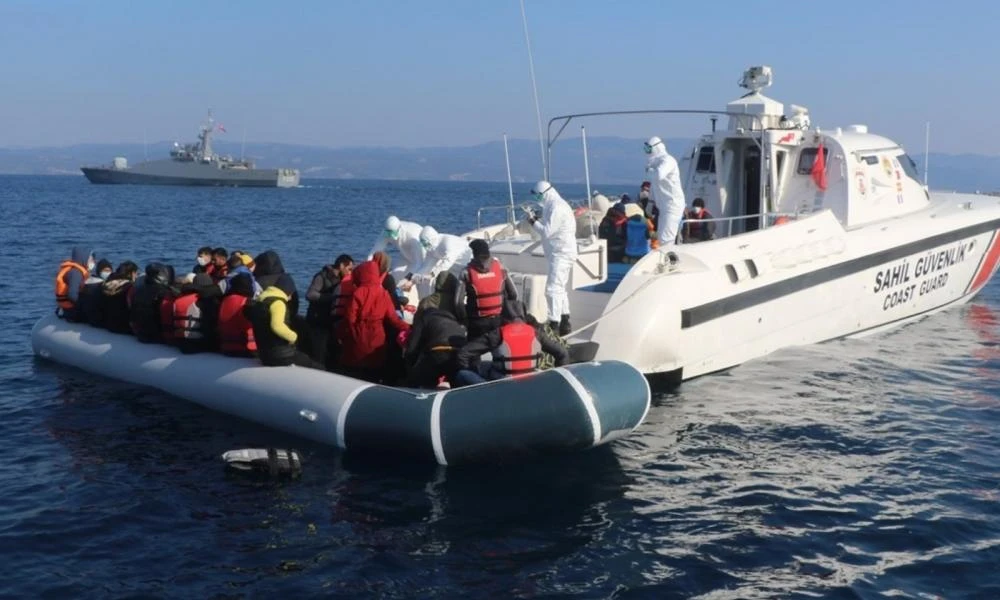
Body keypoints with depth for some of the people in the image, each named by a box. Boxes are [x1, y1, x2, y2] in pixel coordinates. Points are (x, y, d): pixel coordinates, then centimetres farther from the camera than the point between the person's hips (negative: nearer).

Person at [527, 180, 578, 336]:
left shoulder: (557, 208, -19)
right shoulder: (556, 205, 13)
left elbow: (547, 231, -21)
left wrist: (534, 222, -8)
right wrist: (539, 220, 6)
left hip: (561, 254, -11)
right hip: (562, 253, 11)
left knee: (552, 289, -15)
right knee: (559, 288, 19)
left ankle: (554, 325, -19)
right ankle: (564, 323, 28)